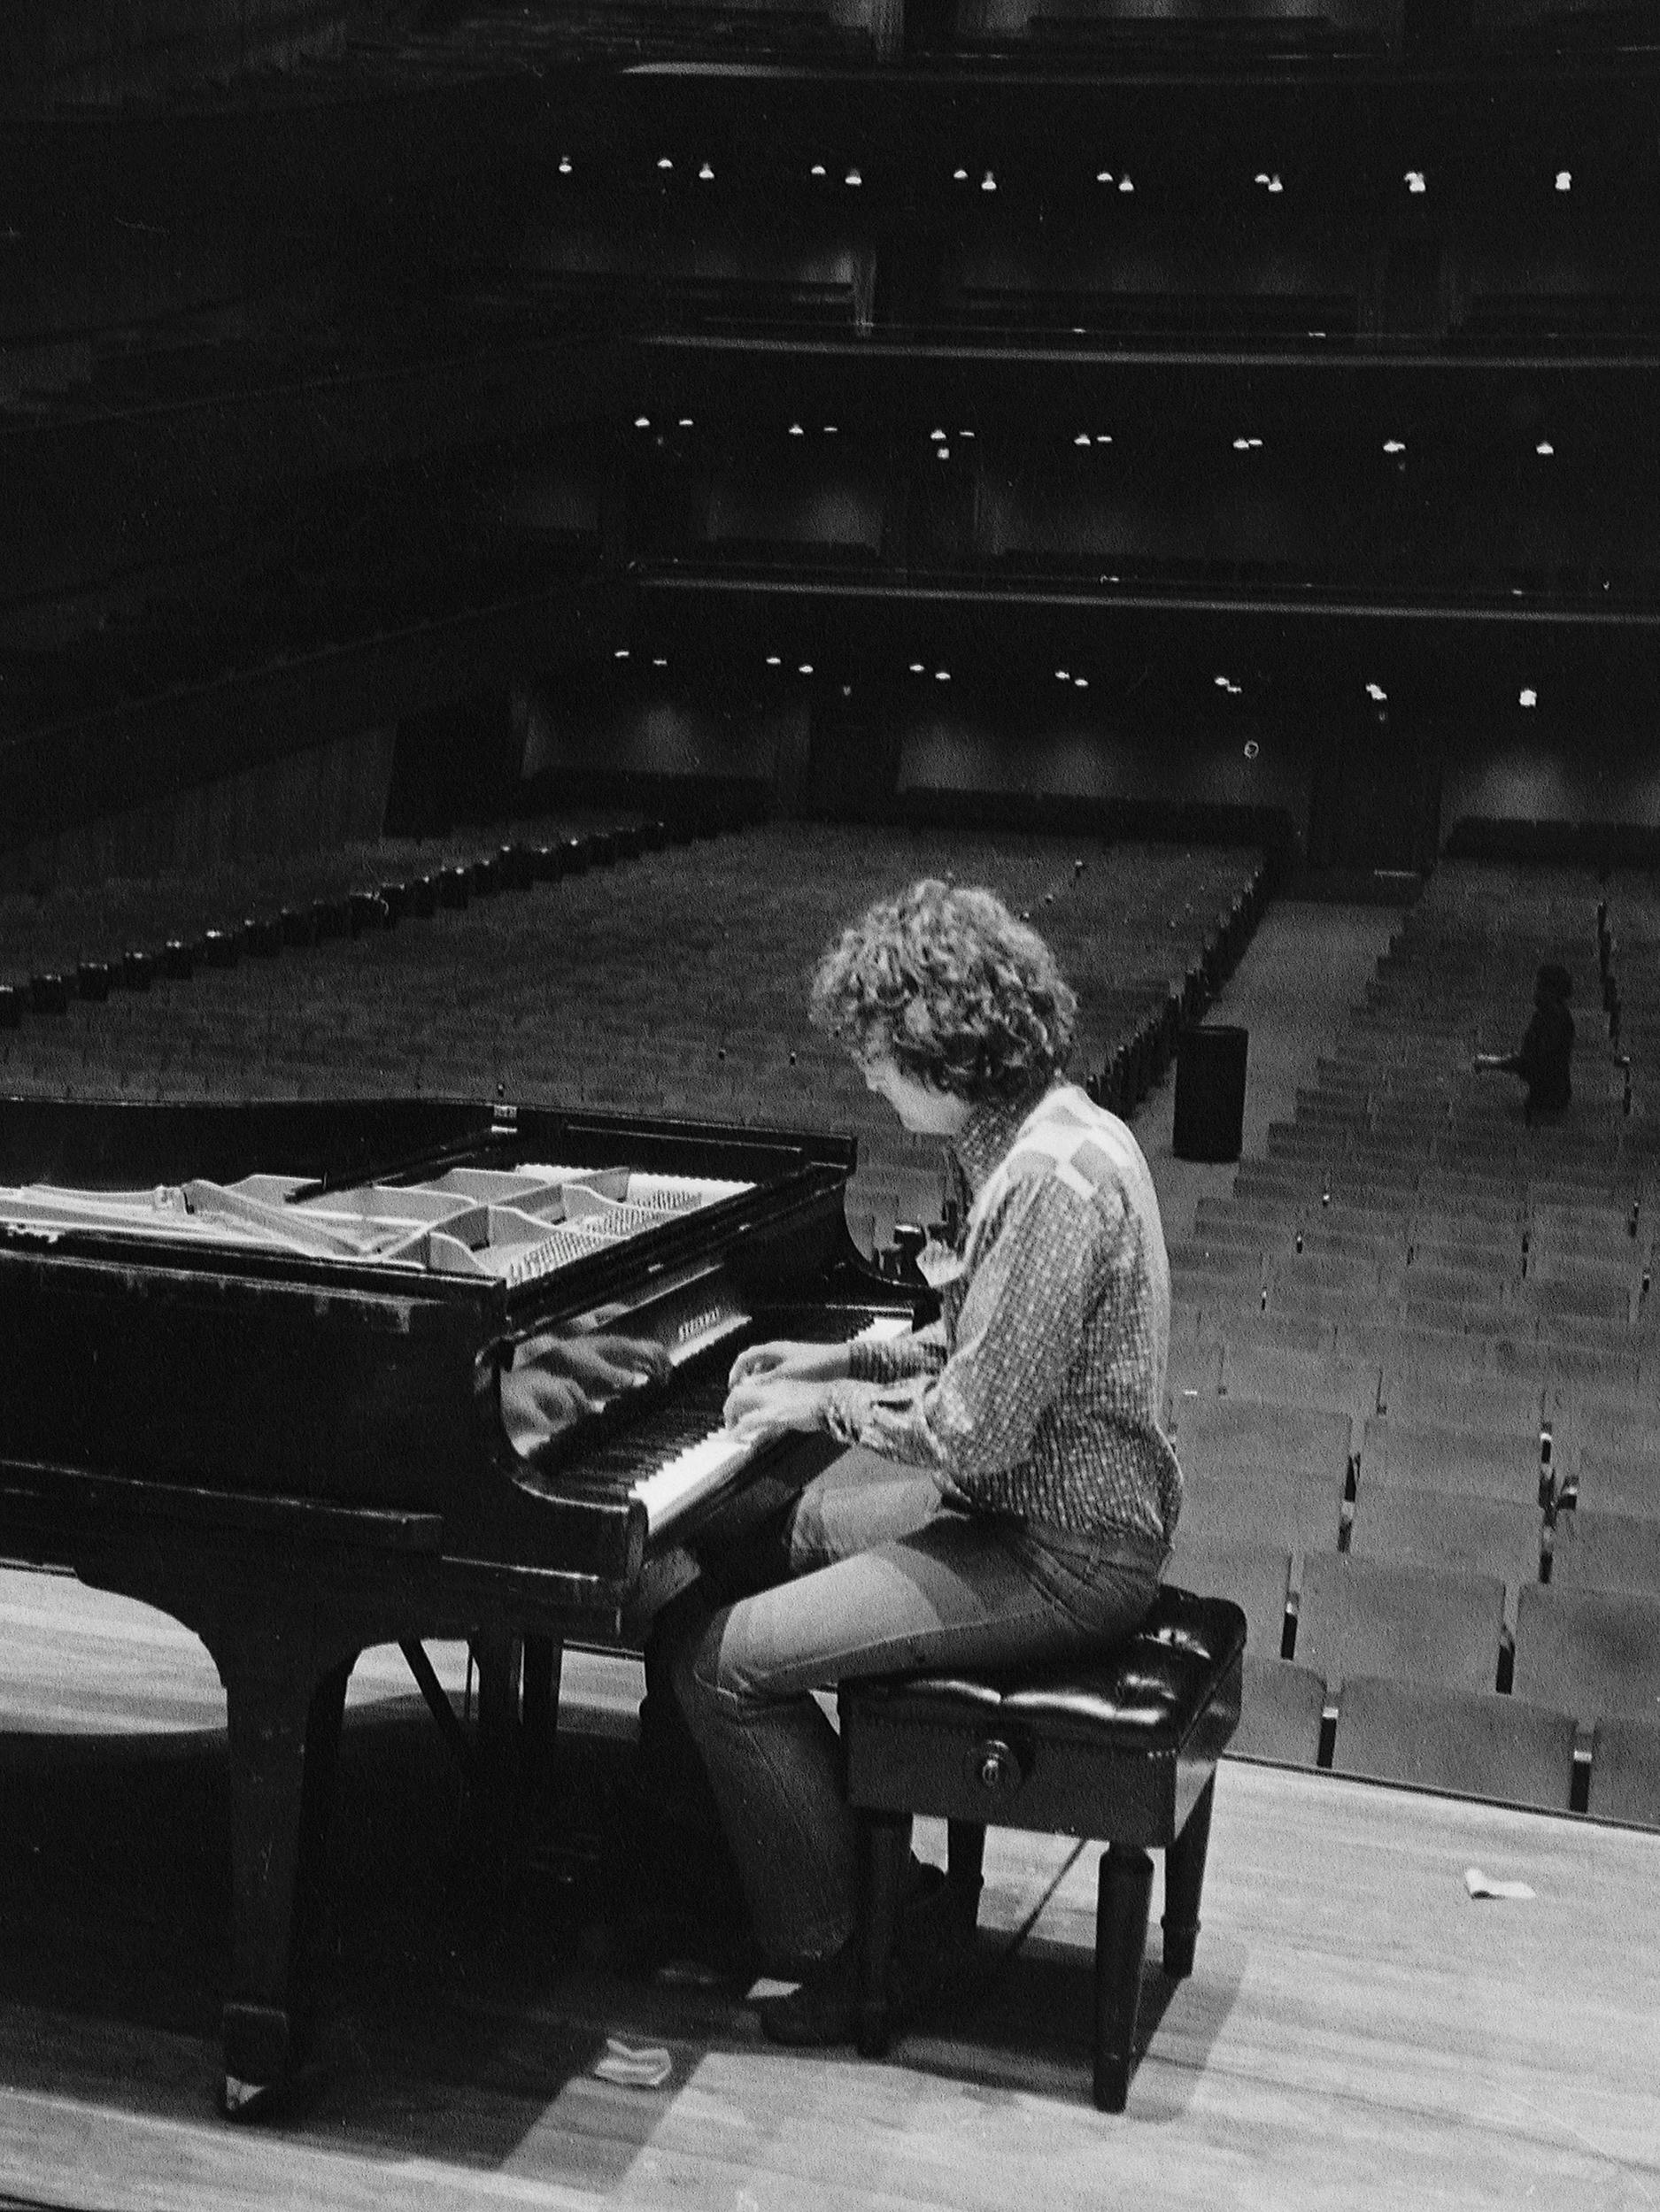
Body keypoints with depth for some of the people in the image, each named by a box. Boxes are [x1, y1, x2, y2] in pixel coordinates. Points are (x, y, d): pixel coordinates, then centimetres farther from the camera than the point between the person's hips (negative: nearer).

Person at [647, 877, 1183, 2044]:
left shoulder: (1052, 1178, -26)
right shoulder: (1041, 1130, 6)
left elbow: (977, 1435, -26)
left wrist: (830, 1405, -12)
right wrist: (847, 1358, 9)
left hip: (1057, 1554, -11)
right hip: (1053, 1499, 11)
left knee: (720, 1662, -13)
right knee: (755, 1535, 22)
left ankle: (842, 1952, 3)